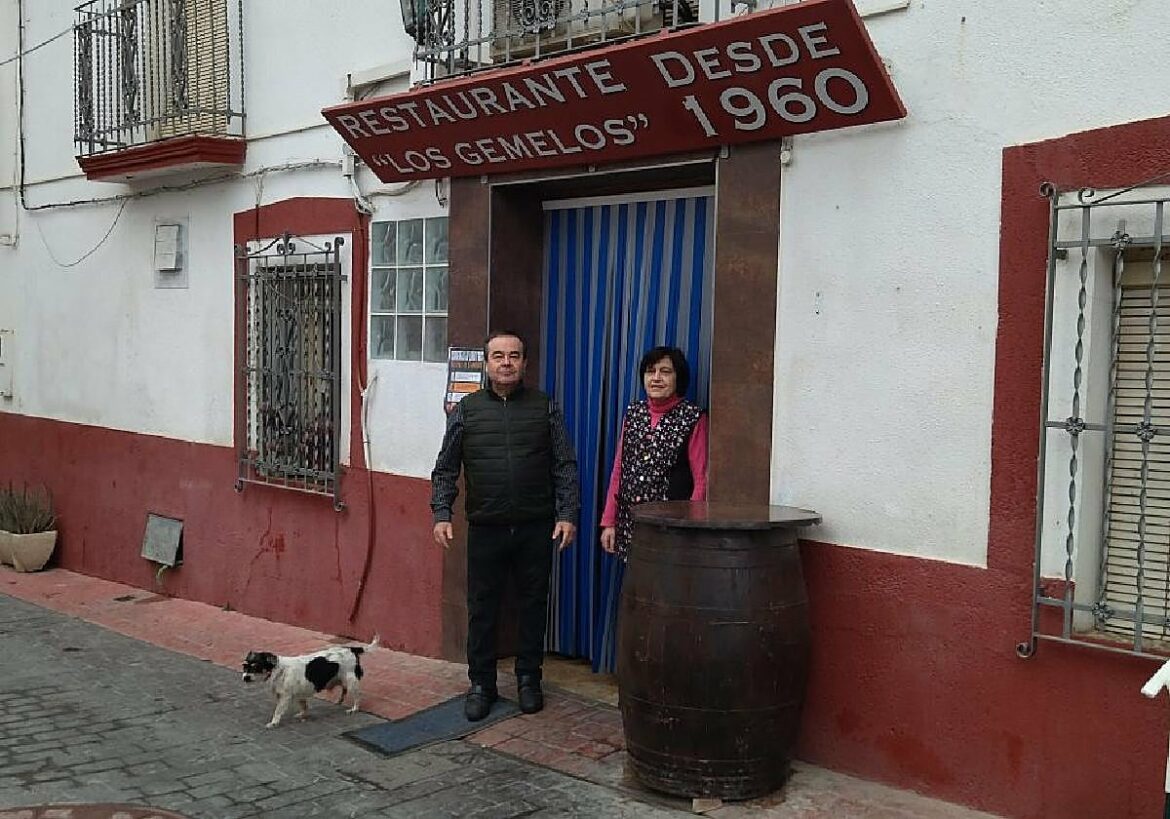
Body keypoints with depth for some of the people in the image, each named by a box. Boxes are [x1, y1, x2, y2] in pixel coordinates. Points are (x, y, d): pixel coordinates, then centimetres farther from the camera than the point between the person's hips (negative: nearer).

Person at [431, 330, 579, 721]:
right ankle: (481, 684, 19)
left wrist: (567, 514, -5)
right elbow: (445, 469, 7)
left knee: (533, 604, 10)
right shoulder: (466, 410, 5)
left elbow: (565, 466, 4)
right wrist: (441, 514, -4)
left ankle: (529, 679, 25)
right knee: (482, 608, 6)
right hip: (486, 529, 0)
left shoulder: (545, 409, 5)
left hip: (536, 528, 0)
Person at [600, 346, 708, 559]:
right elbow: (618, 471, 12)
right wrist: (609, 521, 9)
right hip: (630, 524, 4)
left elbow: (701, 480, -6)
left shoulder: (693, 418, -5)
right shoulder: (633, 413, 10)